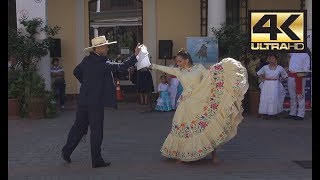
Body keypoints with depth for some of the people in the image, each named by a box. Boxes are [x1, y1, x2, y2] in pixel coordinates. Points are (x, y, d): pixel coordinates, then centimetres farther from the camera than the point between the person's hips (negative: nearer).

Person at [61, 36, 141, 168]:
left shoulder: (86, 60, 5)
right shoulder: (102, 63, -17)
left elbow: (76, 72, 20)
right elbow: (121, 67, -21)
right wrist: (135, 55, -17)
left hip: (83, 100, 7)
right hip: (96, 102, -7)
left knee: (79, 127, 19)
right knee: (97, 130, 2)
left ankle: (66, 151, 27)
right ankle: (97, 160, 9)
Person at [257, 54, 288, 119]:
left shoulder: (280, 68, 3)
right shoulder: (265, 67, 5)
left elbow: (285, 76, 15)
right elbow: (259, 74, 18)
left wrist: (279, 81, 3)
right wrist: (262, 79, 6)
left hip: (275, 85, -1)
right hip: (266, 85, 1)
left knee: (274, 98, -7)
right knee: (265, 98, -7)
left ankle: (274, 113, 3)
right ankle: (265, 113, -1)